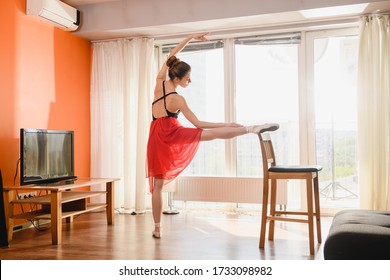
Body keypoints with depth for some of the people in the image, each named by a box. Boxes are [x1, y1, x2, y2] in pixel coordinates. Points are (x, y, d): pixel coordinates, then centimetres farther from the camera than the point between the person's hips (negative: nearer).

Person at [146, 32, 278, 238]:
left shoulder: (159, 81, 1)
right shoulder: (178, 100, -12)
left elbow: (171, 56, 14)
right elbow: (198, 124, -8)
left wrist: (190, 38, 15)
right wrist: (227, 124, -3)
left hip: (156, 137, 6)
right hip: (173, 133, -6)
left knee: (157, 185, 7)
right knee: (215, 133, -6)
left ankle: (157, 228, 11)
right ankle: (253, 128, -15)